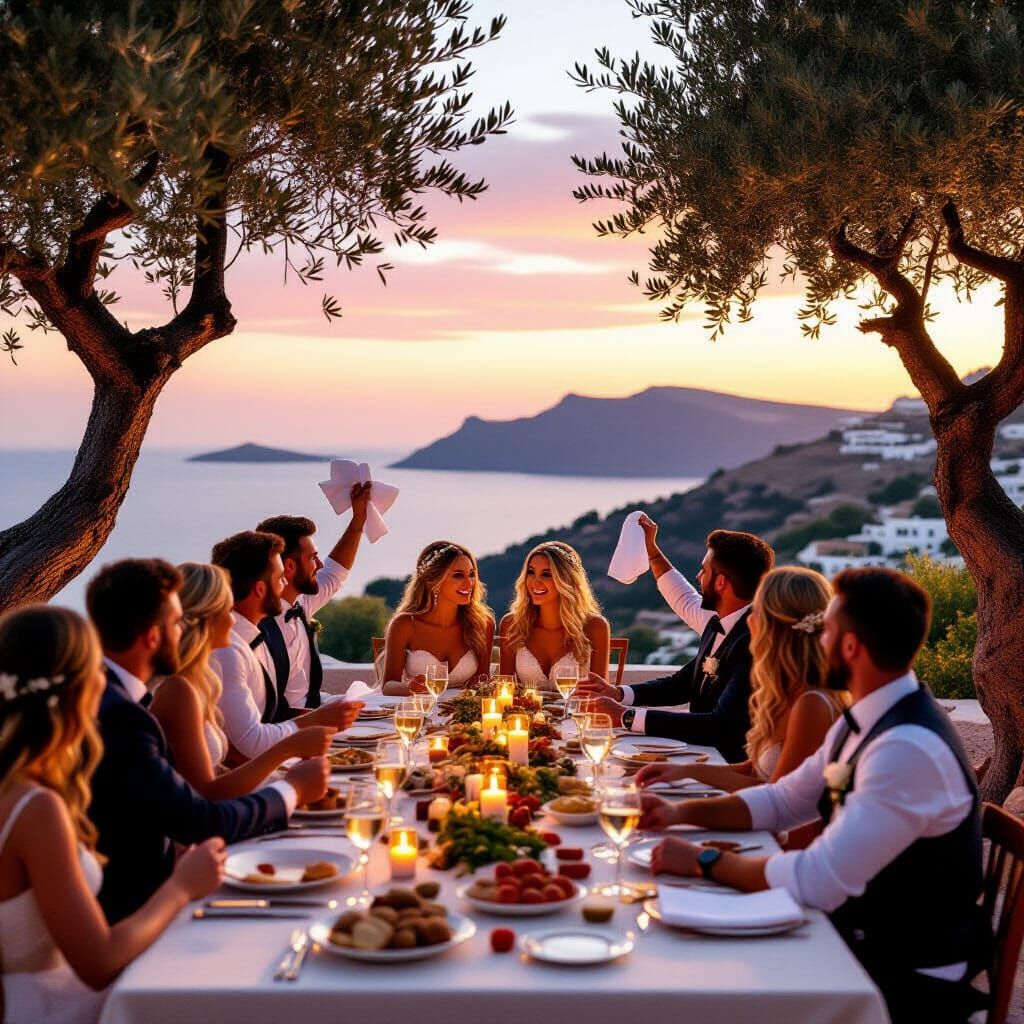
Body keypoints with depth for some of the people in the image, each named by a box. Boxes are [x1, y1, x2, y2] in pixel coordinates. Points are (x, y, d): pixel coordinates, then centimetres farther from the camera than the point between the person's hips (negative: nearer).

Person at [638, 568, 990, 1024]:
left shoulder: (910, 749, -28)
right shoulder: (866, 721, 3)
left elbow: (817, 882, -29)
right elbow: (783, 801, 15)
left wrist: (703, 861, -18)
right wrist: (681, 812, 3)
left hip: (909, 981, -8)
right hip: (860, 935, 8)